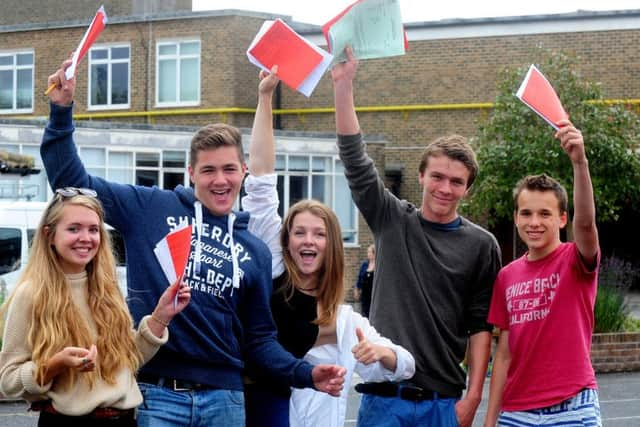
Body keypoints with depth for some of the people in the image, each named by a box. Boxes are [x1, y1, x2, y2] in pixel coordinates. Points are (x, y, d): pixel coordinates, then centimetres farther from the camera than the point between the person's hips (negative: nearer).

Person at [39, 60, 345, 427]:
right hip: (155, 393, -3)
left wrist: (305, 374, 0)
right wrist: (63, 111, -4)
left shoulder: (255, 251, 12)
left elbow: (259, 337, 15)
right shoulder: (151, 208, 3)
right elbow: (72, 181, 6)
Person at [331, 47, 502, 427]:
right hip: (383, 396, 1)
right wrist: (343, 85, -12)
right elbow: (355, 159, -4)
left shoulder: (481, 246, 2)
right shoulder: (392, 221, 5)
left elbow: (481, 326, 2)